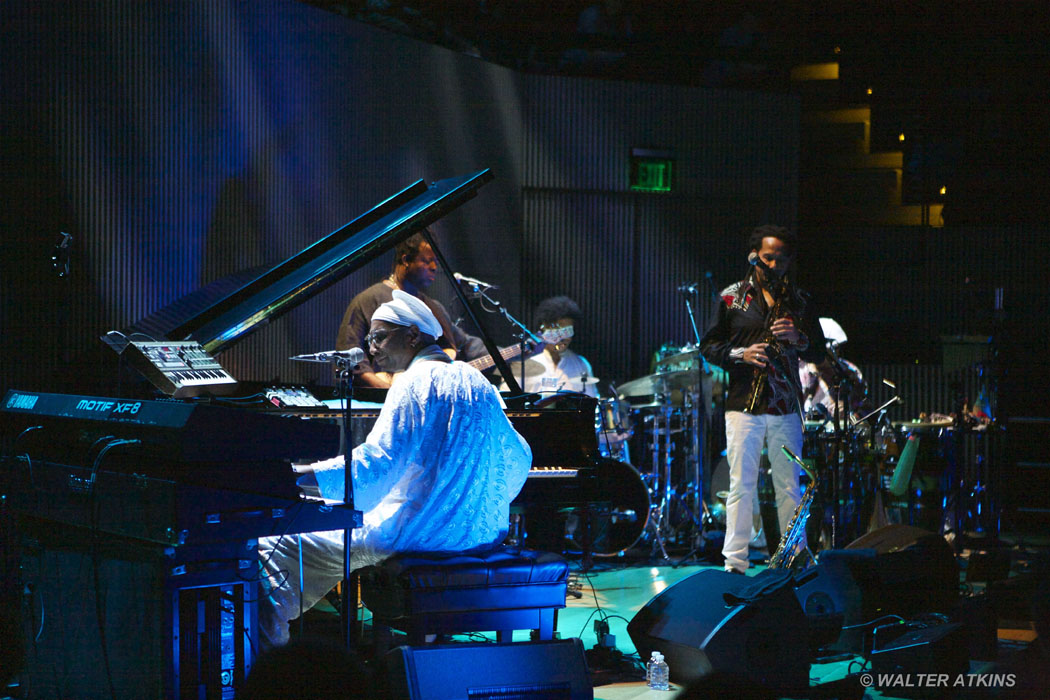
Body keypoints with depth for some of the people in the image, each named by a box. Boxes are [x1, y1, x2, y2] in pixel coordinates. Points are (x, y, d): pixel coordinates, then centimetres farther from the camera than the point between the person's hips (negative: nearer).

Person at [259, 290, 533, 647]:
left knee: (274, 548, -5)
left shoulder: (417, 381, -11)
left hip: (420, 533, -9)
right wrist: (489, 507, 36)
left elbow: (376, 463, -20)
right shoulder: (476, 381, 14)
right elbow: (518, 459, 20)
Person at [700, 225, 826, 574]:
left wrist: (797, 339, -9)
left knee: (790, 487, 6)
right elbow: (708, 345, 5)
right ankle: (735, 563, 1)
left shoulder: (800, 301, 12)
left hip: (786, 407, 2)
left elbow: (819, 351, 12)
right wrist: (741, 355, -12)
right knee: (741, 485, -3)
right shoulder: (731, 297, 5)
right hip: (744, 404, -2)